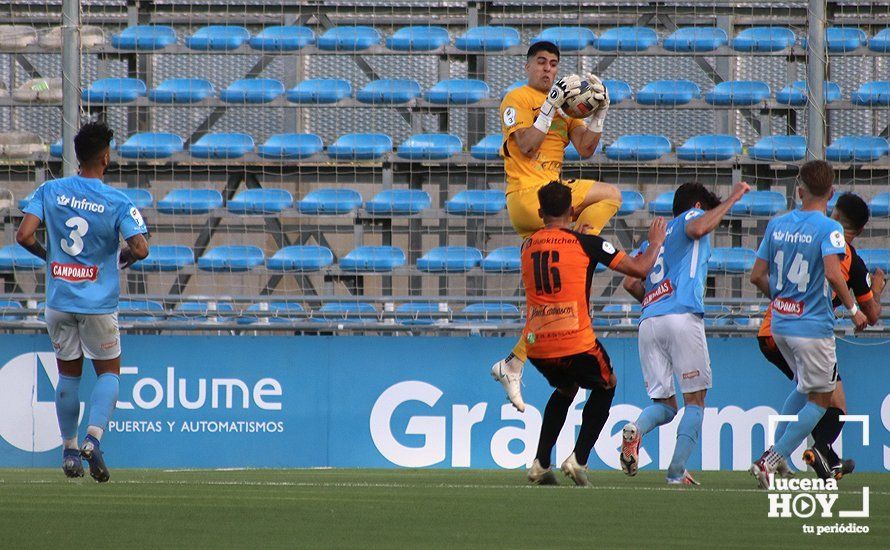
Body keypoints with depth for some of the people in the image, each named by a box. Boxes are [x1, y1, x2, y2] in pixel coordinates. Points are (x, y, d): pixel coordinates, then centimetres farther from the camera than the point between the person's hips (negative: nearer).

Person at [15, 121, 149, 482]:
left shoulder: (50, 191, -3)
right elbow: (140, 248, -20)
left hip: (59, 300, 3)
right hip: (99, 302, -3)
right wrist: (122, 259, 3)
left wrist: (48, 255, 9)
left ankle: (69, 449, 17)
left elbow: (24, 235, -10)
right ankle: (93, 438, -10)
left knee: (68, 374, 16)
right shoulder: (117, 202, -11)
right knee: (109, 372, 12)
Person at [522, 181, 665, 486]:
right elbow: (639, 268, 1)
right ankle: (579, 458, 10)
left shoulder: (527, 246, 8)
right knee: (605, 387, 24)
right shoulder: (586, 243, -4)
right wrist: (655, 243, 19)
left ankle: (540, 463, 21)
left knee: (565, 390, 32)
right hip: (576, 345, -4)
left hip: (536, 346, 4)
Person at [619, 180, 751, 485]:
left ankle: (636, 428, -25)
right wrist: (732, 199, -4)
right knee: (695, 399, 2)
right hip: (682, 316, -6)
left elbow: (630, 282, 21)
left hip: (648, 321, 6)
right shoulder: (691, 216, 12)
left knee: (664, 405, 8)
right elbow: (697, 229, -13)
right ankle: (676, 471, -10)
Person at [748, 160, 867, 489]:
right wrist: (853, 310, -14)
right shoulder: (829, 229, -13)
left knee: (806, 388, 26)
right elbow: (833, 274, -27)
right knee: (820, 399, 6)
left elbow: (757, 276, 6)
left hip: (780, 323, 6)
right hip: (814, 326, -6)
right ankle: (771, 461, -4)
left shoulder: (777, 225, 4)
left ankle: (775, 454, 18)